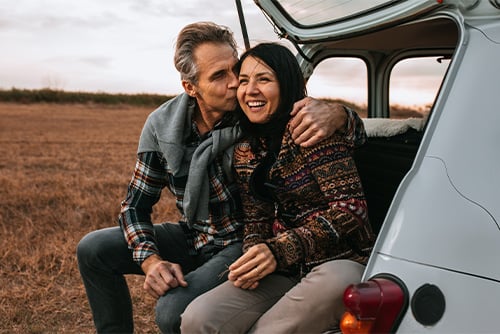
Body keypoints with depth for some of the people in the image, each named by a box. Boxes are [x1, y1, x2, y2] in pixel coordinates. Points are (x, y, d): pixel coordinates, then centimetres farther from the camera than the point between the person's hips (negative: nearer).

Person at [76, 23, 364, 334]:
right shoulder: (161, 126, -11)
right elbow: (136, 205, -2)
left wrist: (335, 114, -39)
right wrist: (151, 261, -21)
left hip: (242, 241, -4)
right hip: (192, 236, 5)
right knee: (93, 250, -1)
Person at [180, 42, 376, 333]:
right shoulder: (245, 152, 10)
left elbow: (351, 206, -16)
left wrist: (280, 250, -23)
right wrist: (252, 261, -8)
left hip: (339, 261, -3)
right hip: (285, 273, 3)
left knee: (332, 281, -40)